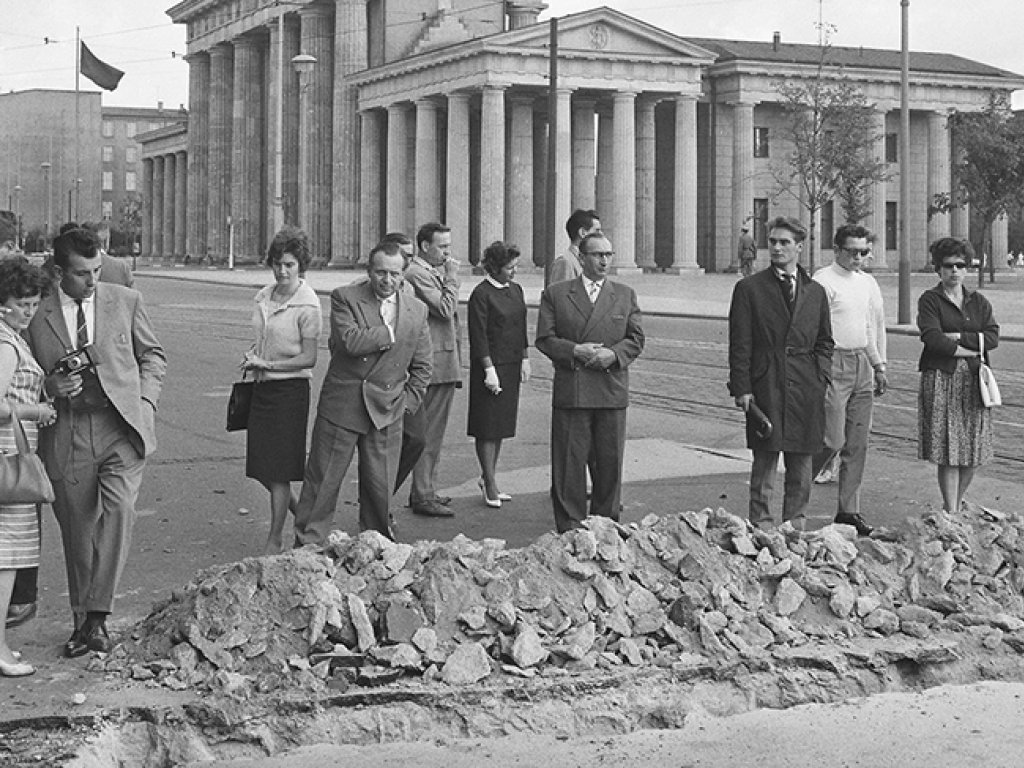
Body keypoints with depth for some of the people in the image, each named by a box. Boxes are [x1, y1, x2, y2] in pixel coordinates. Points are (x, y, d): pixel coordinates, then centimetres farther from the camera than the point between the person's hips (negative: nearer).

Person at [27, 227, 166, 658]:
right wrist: (51, 388, -8)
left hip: (122, 427, 0)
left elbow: (152, 356, 16)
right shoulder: (36, 316, 4)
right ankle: (82, 622, 21)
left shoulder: (125, 301, 6)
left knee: (118, 509, -21)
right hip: (67, 437, 1)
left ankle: (98, 615, -15)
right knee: (77, 533, 6)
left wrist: (145, 400, 1)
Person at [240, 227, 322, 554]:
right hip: (262, 387, 7)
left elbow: (308, 358, -14)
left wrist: (267, 364, -15)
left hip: (290, 389, -7)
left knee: (278, 468, -2)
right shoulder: (265, 296, 8)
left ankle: (276, 538, 9)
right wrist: (252, 356, 3)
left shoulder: (307, 306, -13)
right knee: (260, 467, 10)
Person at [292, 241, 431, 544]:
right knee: (322, 481, 3)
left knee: (380, 488, 7)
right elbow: (351, 342, -21)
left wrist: (408, 403, 4)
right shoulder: (345, 298, -5)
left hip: (386, 412, 3)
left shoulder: (417, 310, 6)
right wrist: (390, 332, -13)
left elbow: (421, 366, 13)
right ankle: (307, 547, 13)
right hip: (341, 405, -2)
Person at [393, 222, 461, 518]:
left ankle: (427, 490, 21)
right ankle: (422, 497, -1)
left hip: (447, 363, 10)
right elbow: (445, 308, -21)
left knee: (434, 434, 14)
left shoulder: (437, 272, 17)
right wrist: (453, 276, -12)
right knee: (425, 434, -5)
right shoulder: (416, 274, -14)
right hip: (431, 363, -10)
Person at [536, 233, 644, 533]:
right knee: (569, 462, 0)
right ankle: (570, 527, 8)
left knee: (610, 461, 6)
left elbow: (636, 339, 8)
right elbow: (544, 339, 1)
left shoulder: (625, 295, 12)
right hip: (570, 392, -2)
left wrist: (613, 354, -11)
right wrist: (574, 351, -14)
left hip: (612, 391, 2)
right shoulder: (555, 294, 6)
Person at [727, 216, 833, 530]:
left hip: (806, 389, 3)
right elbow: (740, 344, 0)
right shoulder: (749, 288, 3)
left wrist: (821, 377, 4)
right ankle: (761, 525, 5)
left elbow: (824, 342, 19)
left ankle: (796, 523, 17)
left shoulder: (816, 292, 13)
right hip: (765, 387, -3)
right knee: (764, 461, -1)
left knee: (801, 463, 7)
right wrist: (741, 388, -7)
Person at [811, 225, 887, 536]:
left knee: (857, 443, 7)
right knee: (833, 440, -11)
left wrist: (879, 365, 20)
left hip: (862, 363, 7)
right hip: (833, 362, -7)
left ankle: (848, 510, 12)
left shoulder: (868, 283, 14)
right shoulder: (823, 281, -9)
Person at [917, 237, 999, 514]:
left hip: (974, 381, 4)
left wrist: (959, 338, -10)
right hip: (941, 379, -4)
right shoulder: (930, 300, 2)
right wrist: (970, 350, -8)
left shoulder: (979, 302, 15)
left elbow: (993, 337, 2)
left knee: (973, 453, 3)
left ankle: (955, 505, 22)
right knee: (948, 452, -7)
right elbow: (932, 338, -12)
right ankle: (951, 514, -2)